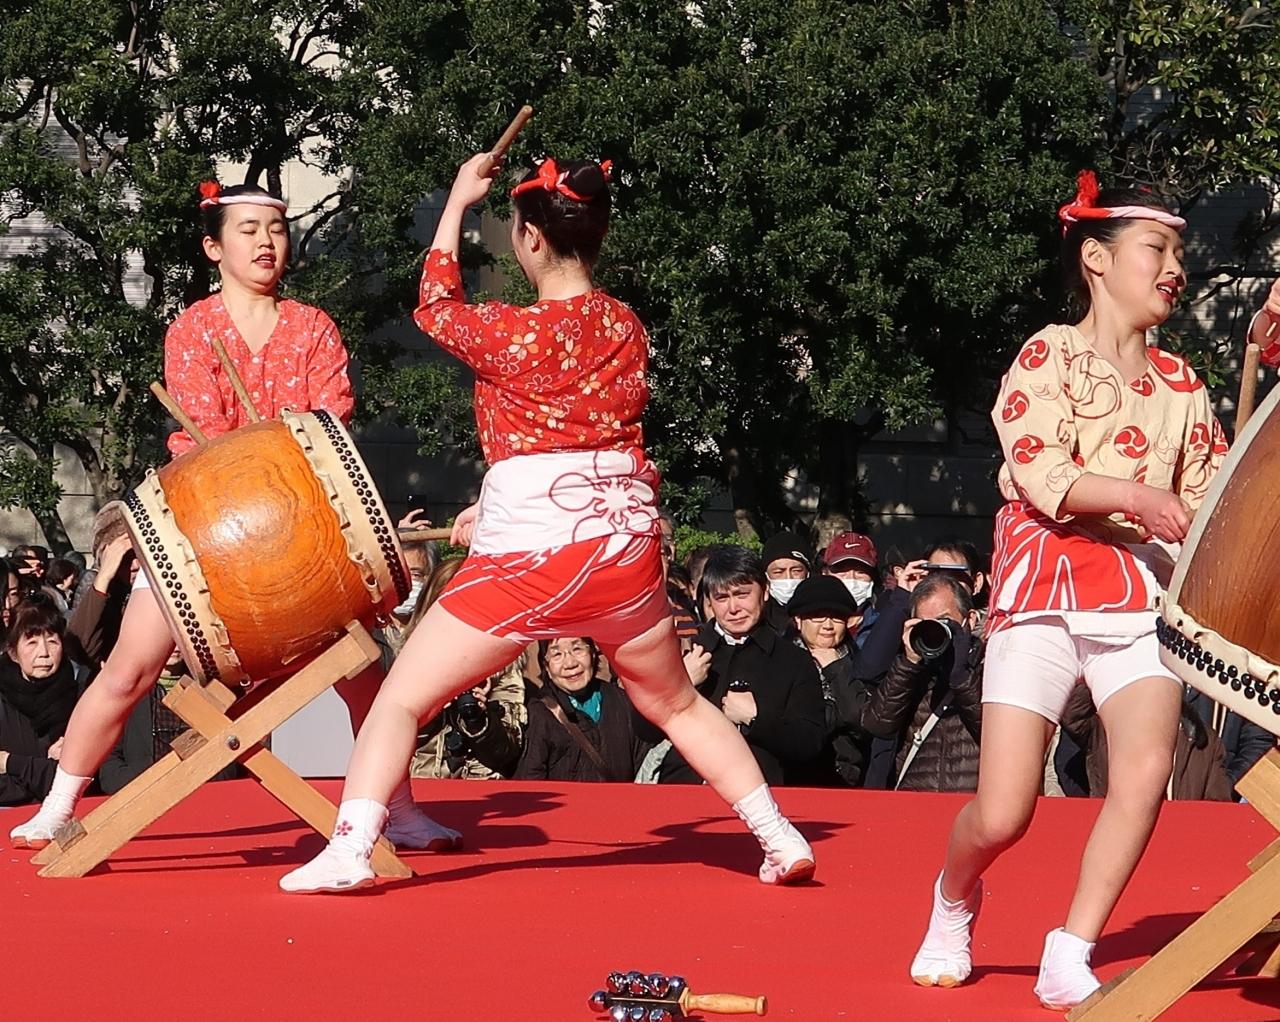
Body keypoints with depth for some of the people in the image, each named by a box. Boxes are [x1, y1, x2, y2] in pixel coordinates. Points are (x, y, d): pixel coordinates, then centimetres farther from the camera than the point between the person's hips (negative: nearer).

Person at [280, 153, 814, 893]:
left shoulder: (513, 335, -12)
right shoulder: (629, 330, 5)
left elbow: (435, 307, 8)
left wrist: (458, 201, 16)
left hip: (529, 556, -5)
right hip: (626, 545, 5)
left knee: (402, 698, 2)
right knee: (676, 702, 25)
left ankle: (349, 852, -11)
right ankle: (781, 838, 23)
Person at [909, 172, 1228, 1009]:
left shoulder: (1181, 384, 15)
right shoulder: (1049, 356, 1)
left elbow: (1208, 500, 13)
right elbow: (1041, 475, -12)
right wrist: (1135, 495, -24)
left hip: (1141, 593, 3)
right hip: (1045, 589, -3)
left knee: (1148, 764, -25)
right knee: (1000, 818, -9)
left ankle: (1070, 963, -15)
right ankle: (956, 899, 27)